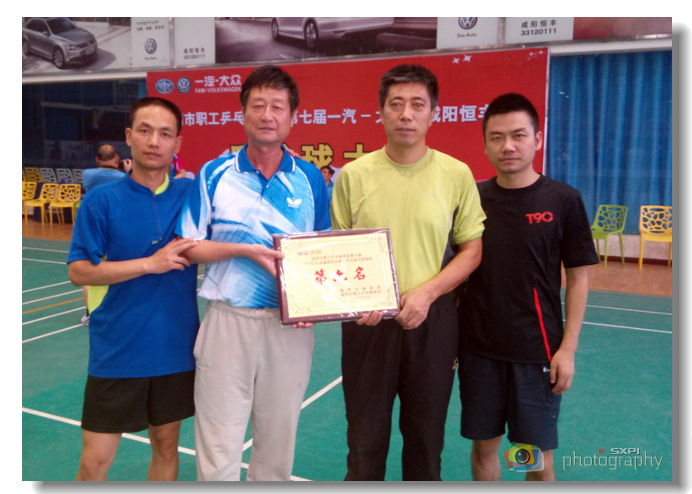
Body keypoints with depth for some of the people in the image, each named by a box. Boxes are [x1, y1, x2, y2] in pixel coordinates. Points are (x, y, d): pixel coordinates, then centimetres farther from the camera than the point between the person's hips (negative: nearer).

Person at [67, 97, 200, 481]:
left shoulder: (191, 194, 1)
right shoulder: (101, 199, -5)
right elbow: (79, 272, -9)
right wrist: (150, 264, -16)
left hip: (177, 347, 3)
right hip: (117, 351, -2)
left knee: (166, 447, 16)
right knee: (95, 461, 5)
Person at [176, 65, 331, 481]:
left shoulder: (311, 179, 4)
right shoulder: (214, 175, 1)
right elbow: (188, 246, 1)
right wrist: (244, 250, -13)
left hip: (290, 326, 2)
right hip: (228, 322, -1)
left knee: (278, 440, 14)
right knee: (218, 448, 5)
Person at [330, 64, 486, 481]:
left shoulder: (456, 174, -3)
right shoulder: (353, 175, -2)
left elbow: (471, 251, 2)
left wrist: (426, 293, -13)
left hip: (432, 320, 0)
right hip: (367, 321, 0)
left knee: (426, 437, 16)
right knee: (366, 436, 13)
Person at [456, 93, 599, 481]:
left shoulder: (563, 200, -6)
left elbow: (578, 278, -2)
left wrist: (568, 348, -6)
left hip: (537, 352, -2)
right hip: (478, 349, 2)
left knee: (538, 457, 10)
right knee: (483, 447, 14)